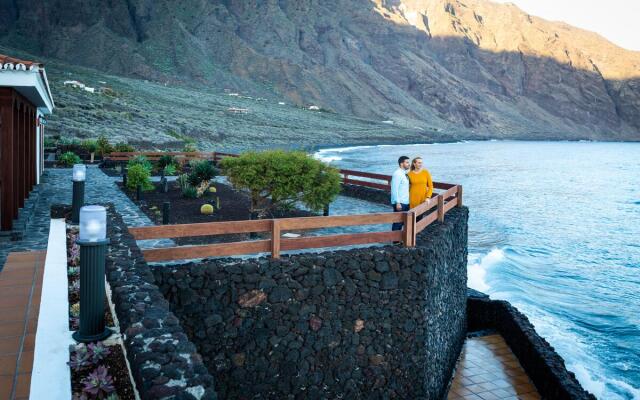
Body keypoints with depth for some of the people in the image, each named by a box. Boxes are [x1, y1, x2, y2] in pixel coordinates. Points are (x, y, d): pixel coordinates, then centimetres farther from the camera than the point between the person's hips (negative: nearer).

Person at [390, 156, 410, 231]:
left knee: (402, 221, 15)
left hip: (405, 203, 9)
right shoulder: (397, 174, -15)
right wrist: (397, 203, -22)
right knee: (397, 222, -4)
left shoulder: (404, 174, 14)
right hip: (399, 203, -9)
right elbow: (394, 189, -19)